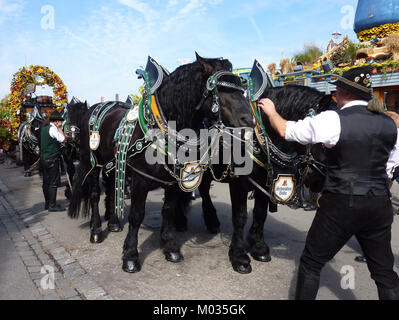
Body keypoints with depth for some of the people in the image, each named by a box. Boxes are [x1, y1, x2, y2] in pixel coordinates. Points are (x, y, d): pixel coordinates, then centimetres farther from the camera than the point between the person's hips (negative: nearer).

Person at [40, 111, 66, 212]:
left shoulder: (44, 127, 13)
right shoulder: (53, 128, -14)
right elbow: (62, 139, -13)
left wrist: (58, 128, 10)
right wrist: (60, 128, -6)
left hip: (43, 158, 9)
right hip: (52, 159, -9)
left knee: (46, 181, 13)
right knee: (53, 182, -4)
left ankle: (47, 203, 22)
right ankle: (52, 205, -1)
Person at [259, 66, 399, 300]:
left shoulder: (333, 120, -13)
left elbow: (286, 130, -3)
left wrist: (271, 112, 15)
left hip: (341, 205, -5)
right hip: (380, 206, 6)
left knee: (311, 262, 13)